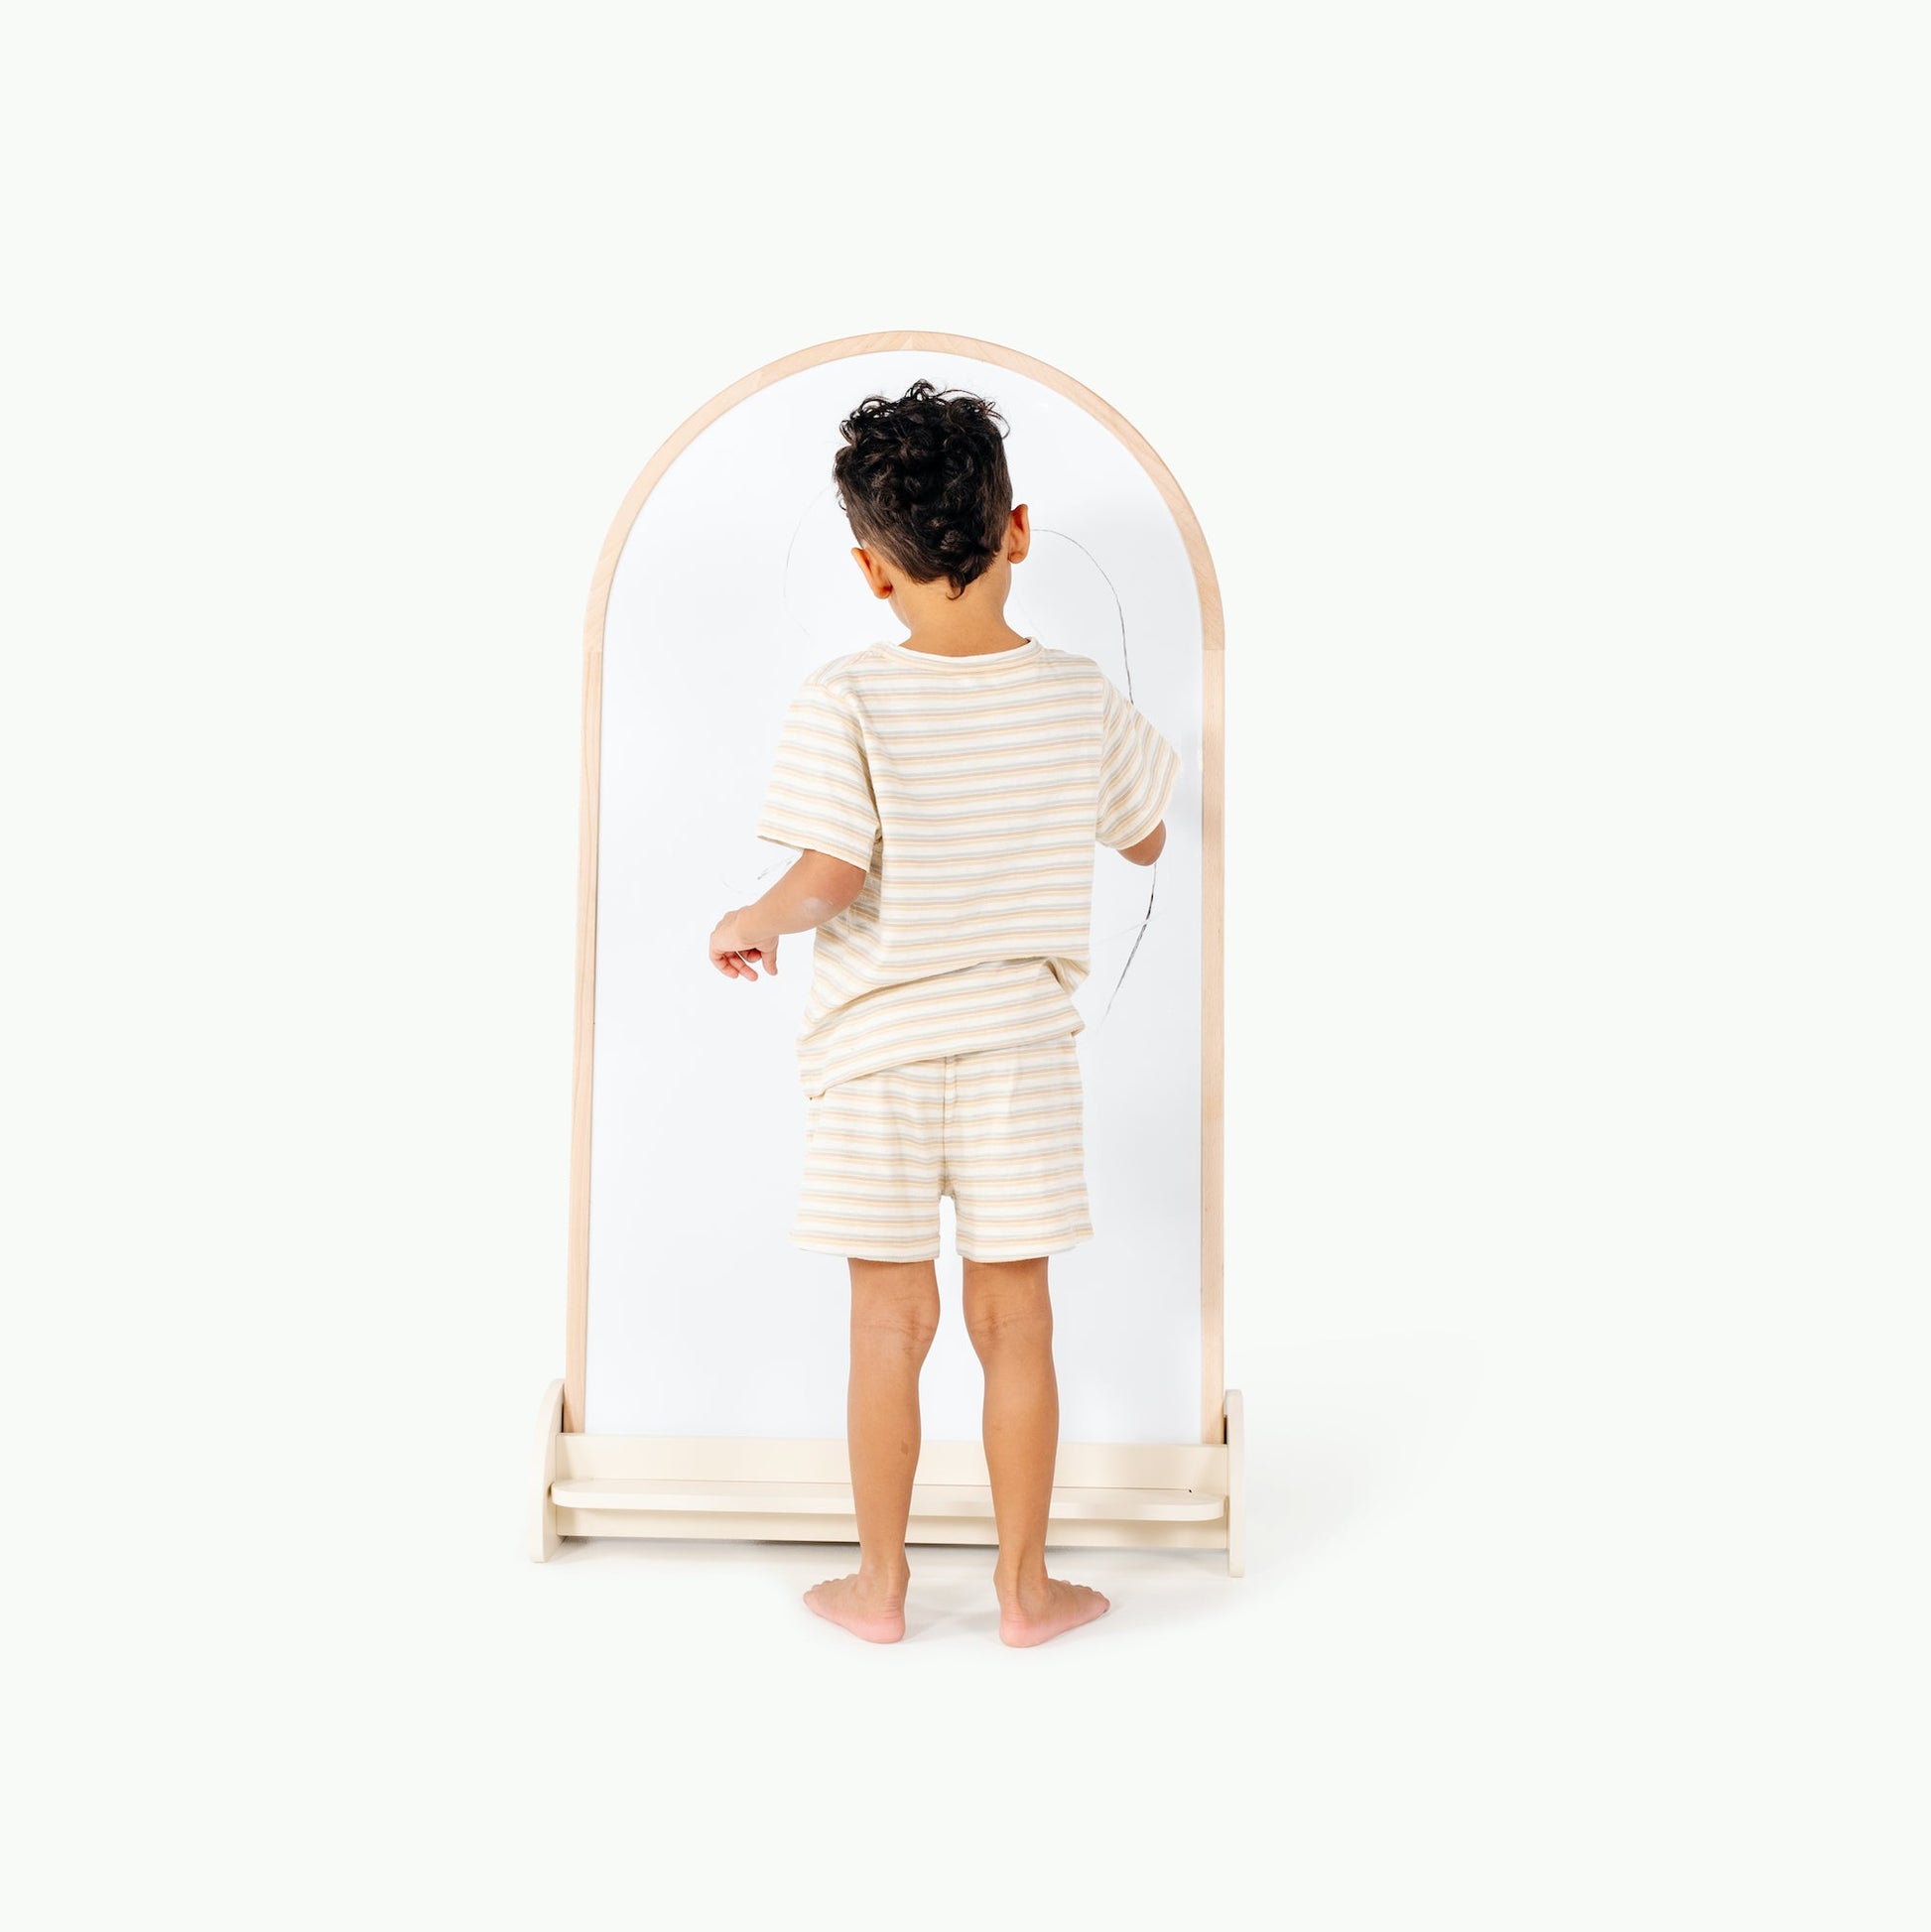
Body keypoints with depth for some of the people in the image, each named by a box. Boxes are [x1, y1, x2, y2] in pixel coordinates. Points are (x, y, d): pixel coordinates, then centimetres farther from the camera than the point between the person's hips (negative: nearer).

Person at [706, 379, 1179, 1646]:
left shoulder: (843, 702, -15)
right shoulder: (1081, 697, -5)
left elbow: (826, 879, -20)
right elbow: (1146, 840, 9)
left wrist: (751, 923, 0)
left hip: (878, 1046, -1)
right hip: (1023, 1041, 2)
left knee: (892, 1320, 10)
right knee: (1014, 1320, 10)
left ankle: (880, 1585, 24)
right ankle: (1025, 1587, 23)